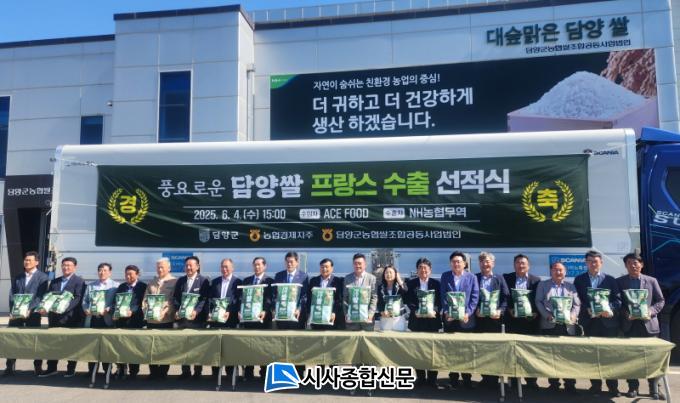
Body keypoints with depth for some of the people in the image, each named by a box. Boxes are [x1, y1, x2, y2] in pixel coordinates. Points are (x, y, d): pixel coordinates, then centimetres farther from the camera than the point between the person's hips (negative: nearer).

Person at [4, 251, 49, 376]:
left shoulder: (43, 277, 0)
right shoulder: (17, 278, 16)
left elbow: (41, 296, -8)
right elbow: (11, 295, 9)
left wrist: (29, 310, -19)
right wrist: (12, 310, -6)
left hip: (32, 313, -4)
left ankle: (38, 367, 10)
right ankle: (9, 367, 10)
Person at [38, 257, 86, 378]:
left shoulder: (79, 281, -4)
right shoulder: (54, 281, 16)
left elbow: (78, 299, -13)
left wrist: (64, 308, -26)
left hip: (71, 317, -5)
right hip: (54, 317, 6)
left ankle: (71, 369, 13)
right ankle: (51, 368, 21)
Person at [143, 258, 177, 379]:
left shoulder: (174, 282, 0)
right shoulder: (151, 282, 16)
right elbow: (145, 299, 12)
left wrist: (165, 311, -20)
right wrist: (146, 309, -8)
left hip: (166, 319, -4)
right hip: (151, 319, 4)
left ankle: (163, 372, 10)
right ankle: (153, 372, 16)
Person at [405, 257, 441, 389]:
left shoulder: (436, 283, 4)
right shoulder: (411, 283, 5)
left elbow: (440, 301, -1)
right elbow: (408, 301, -1)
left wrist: (435, 311, -18)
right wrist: (415, 311, -17)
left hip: (432, 320, 0)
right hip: (416, 320, 0)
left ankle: (432, 379, 12)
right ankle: (420, 378, 16)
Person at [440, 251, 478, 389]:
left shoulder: (471, 277, 4)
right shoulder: (445, 276, 6)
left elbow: (475, 296, -2)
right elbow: (443, 296, 1)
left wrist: (468, 313, -13)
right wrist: (447, 312, -10)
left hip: (466, 317, -1)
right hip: (449, 317, 1)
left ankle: (467, 378, 17)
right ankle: (453, 378, 15)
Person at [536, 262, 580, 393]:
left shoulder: (571, 286, 14)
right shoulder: (542, 285, 8)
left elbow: (577, 304, 8)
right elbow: (538, 302, 1)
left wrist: (573, 316, -11)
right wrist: (547, 315, -13)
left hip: (567, 325, 1)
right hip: (549, 325, -1)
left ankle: (570, 384, 10)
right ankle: (553, 383, 11)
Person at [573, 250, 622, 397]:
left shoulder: (610, 280, 8)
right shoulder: (579, 279, 8)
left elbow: (618, 300, 3)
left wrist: (609, 309, -15)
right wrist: (587, 310, -13)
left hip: (608, 321, 0)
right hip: (589, 322, 1)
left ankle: (613, 387, 11)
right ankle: (595, 385, 13)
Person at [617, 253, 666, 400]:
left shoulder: (651, 281, 6)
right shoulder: (619, 282, 4)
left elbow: (661, 301, 5)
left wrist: (651, 311, -12)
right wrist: (626, 314, -14)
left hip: (648, 323, 0)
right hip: (629, 325, 0)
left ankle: (654, 389, 15)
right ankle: (633, 387, 14)